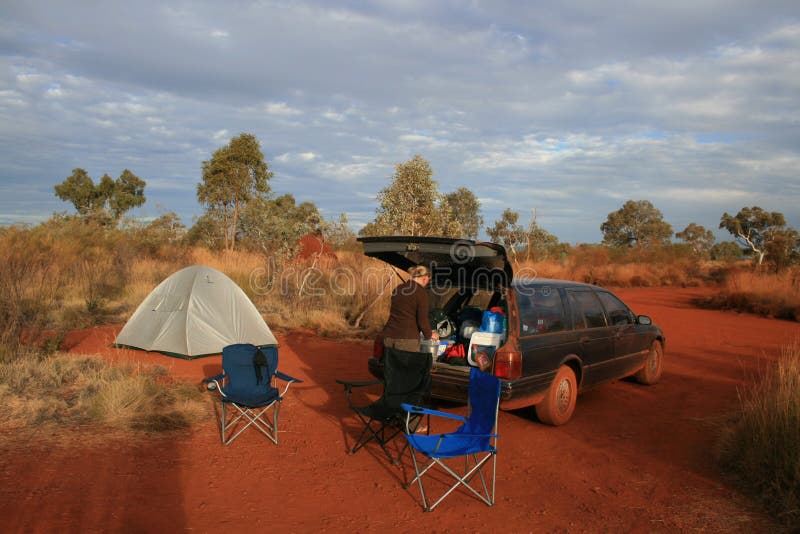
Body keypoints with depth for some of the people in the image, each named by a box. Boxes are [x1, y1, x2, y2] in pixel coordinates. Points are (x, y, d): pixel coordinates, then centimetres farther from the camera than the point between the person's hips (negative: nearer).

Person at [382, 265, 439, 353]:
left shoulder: (398, 289, 14)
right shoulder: (421, 292, -7)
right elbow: (422, 319, -8)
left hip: (389, 337, 6)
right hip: (407, 339, -6)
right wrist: (429, 334, 11)